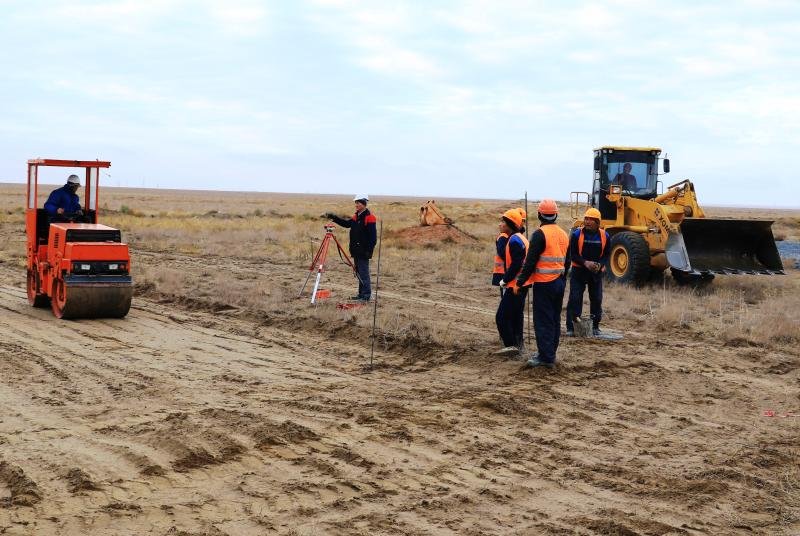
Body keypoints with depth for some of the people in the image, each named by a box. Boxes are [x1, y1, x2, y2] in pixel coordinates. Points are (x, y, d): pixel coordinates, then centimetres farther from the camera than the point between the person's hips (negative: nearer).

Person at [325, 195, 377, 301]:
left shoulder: (369, 218, -13)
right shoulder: (356, 216, 14)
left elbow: (373, 237, -16)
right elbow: (346, 223, 20)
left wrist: (369, 250, -20)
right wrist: (334, 217, 11)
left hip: (363, 252, -9)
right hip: (356, 251, 9)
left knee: (363, 274, -7)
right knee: (359, 273, 12)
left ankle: (366, 295, -3)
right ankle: (361, 294, 19)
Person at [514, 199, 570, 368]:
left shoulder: (540, 234, -13)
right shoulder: (564, 235, 11)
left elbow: (530, 262, -16)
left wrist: (520, 282, -10)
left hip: (544, 284, -8)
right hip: (559, 283, 8)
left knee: (543, 322, -4)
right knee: (555, 320, 14)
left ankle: (546, 357, -4)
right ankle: (550, 354, 22)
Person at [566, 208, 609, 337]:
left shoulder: (604, 236, -1)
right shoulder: (577, 234, -9)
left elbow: (606, 255, 6)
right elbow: (572, 254, -8)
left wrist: (599, 264, -14)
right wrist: (585, 263, -22)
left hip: (596, 272, 3)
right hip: (578, 271, -3)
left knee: (597, 299, 8)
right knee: (575, 298, -4)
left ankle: (595, 326, 21)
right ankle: (571, 327, 2)